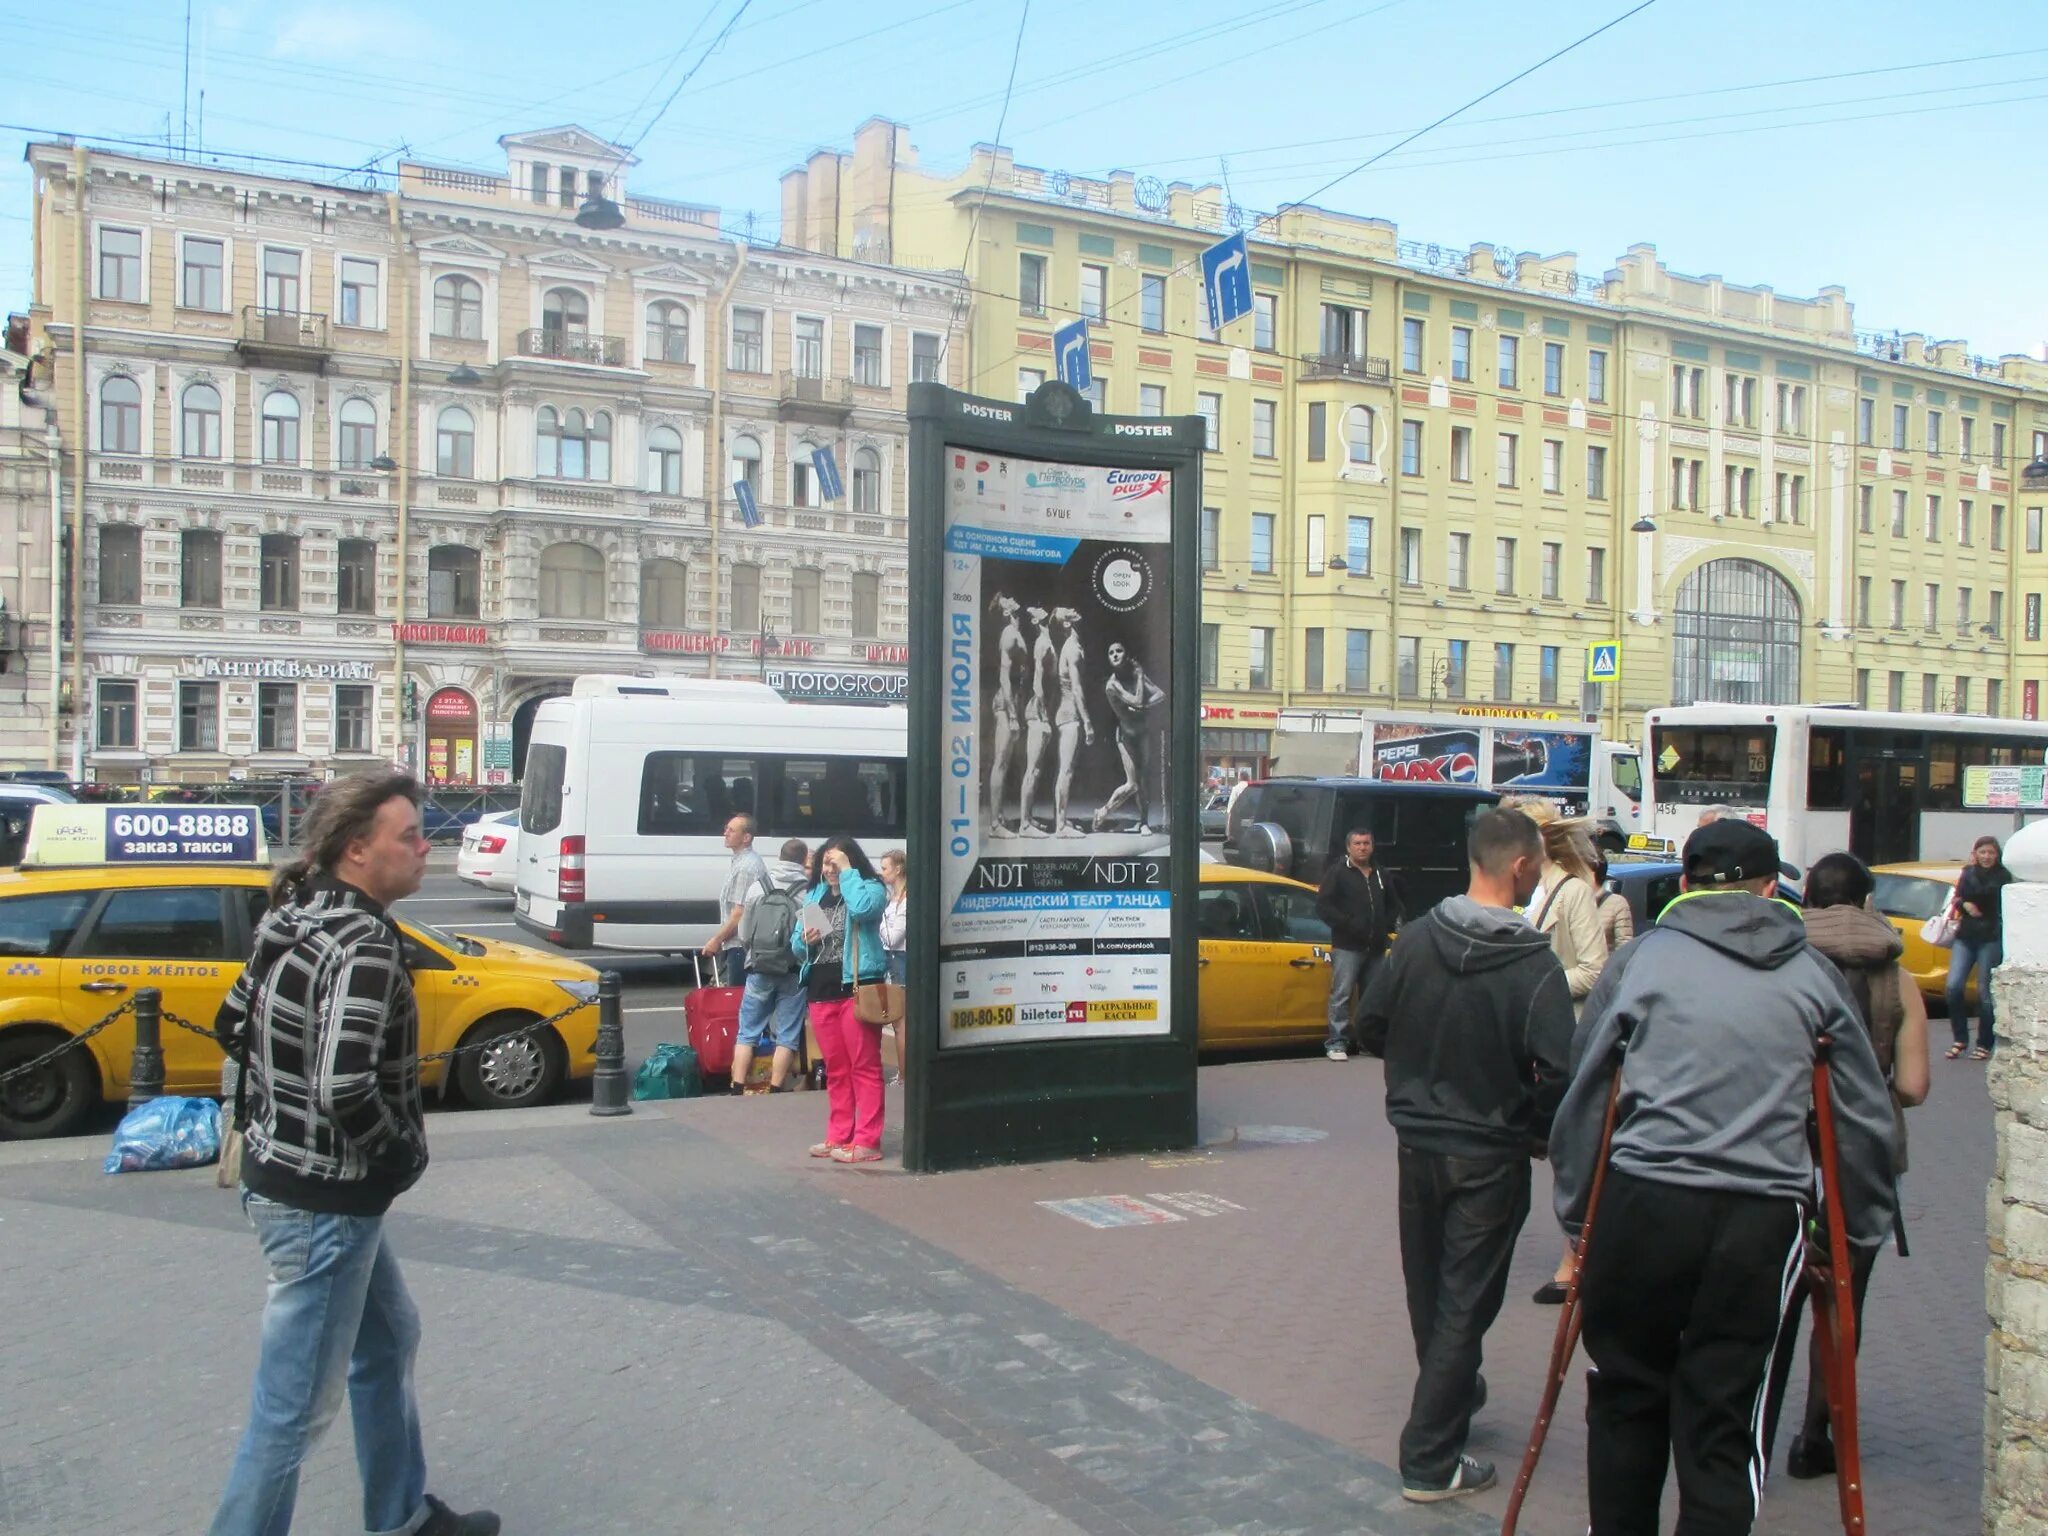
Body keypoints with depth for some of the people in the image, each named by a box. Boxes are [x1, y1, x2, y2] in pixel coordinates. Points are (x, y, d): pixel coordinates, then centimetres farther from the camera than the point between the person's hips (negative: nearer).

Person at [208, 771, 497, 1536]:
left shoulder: (298, 920, 4)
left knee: (389, 1340, 25)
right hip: (322, 1200, -11)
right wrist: (407, 1149, -16)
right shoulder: (362, 947, -25)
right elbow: (346, 1091, -33)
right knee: (297, 1406, 2)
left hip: (281, 1169, 11)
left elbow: (233, 1025, 16)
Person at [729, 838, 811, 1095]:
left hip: (758, 970, 3)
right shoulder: (808, 892, -11)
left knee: (747, 1032, 11)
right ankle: (776, 1089, 4)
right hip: (792, 973, -3)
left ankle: (738, 1089, 9)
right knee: (787, 1035, 6)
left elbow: (743, 933, 5)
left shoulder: (757, 887, 0)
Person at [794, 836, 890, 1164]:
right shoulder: (815, 895, 17)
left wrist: (847, 872, -15)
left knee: (864, 1067, -4)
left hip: (857, 988, -7)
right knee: (835, 1069, 12)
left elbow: (862, 908, -27)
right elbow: (797, 948, 20)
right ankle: (838, 1136, 19)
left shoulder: (871, 888, -1)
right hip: (821, 990, 7)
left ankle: (867, 1141, -3)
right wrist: (805, 941, -3)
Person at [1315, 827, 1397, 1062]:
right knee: (1341, 994, -8)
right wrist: (1346, 924, -16)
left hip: (1376, 948, 5)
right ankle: (1336, 1043, -5)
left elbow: (1391, 907, 28)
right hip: (1347, 947, -5)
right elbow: (1323, 906, -8)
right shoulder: (1338, 873, -1)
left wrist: (1387, 926, 9)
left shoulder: (1380, 876, 16)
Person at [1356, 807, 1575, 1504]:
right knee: (1466, 1301, 4)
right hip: (1490, 1158, -5)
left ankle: (1455, 1391, 44)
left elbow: (1370, 1025, 3)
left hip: (1417, 1142, 5)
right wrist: (1535, 1126, -4)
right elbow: (1557, 1070, -23)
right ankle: (1431, 1460, 8)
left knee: (1428, 1290, 21)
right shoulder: (1534, 964, -18)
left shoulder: (1417, 937, -4)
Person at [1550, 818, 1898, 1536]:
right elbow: (1866, 1118, 13)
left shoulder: (1640, 958, 7)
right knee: (1723, 1417, 7)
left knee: (1626, 1397, 16)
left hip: (1642, 1201, 0)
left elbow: (1583, 1095, 8)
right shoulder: (1815, 973, 10)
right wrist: (1862, 1229, 22)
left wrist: (1575, 1214, 15)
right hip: (1762, 1214, 1)